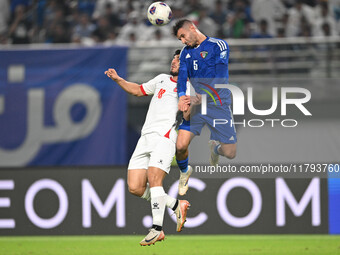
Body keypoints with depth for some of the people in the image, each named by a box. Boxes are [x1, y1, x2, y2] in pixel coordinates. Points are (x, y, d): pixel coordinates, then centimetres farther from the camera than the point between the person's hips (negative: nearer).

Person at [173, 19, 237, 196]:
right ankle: (185, 172, 19)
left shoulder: (218, 45, -3)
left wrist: (202, 97, -24)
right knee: (180, 146, -14)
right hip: (195, 103, 3)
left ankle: (215, 147, 34)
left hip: (218, 104, -3)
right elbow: (182, 75, 0)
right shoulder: (186, 52, 14)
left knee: (229, 153, -4)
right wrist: (182, 96, -21)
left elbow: (220, 77, -13)